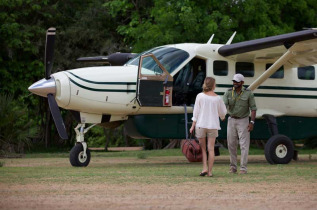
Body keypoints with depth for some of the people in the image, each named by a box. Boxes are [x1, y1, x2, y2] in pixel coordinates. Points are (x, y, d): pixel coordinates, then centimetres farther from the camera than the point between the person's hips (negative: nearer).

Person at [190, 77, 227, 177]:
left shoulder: (200, 96, -5)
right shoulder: (217, 98, -2)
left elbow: (196, 111, -4)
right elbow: (222, 112, 9)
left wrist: (193, 125, 1)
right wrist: (222, 117, 33)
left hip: (201, 124, -1)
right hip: (213, 125, 1)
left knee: (202, 147, 10)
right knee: (211, 149, 4)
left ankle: (205, 168, -4)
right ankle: (210, 171, 4)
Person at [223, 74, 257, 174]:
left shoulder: (248, 93, -7)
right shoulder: (228, 92, -2)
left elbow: (253, 108, -6)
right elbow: (224, 105, -12)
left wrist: (252, 122, -14)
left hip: (243, 121, -3)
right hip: (231, 120, 3)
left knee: (244, 145, -6)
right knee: (231, 144, 6)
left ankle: (243, 168, -3)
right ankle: (233, 166, 16)